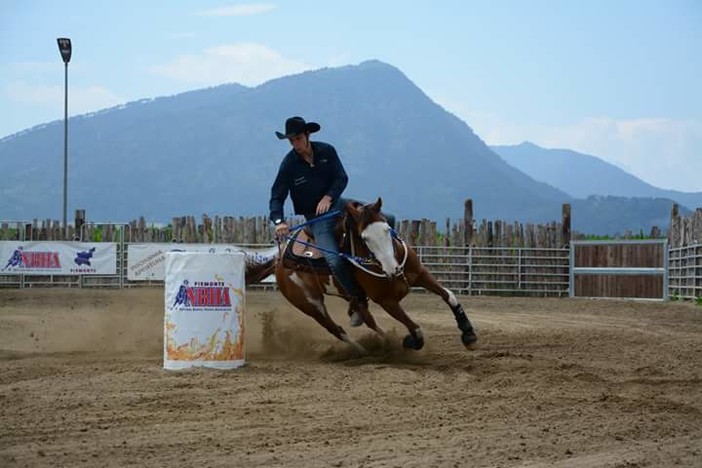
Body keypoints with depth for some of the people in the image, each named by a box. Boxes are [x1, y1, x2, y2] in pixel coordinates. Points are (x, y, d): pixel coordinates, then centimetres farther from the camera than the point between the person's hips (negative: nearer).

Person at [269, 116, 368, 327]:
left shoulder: (326, 151, -4)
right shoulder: (289, 165, -11)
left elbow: (341, 178, -2)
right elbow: (277, 197, -10)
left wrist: (328, 197, -20)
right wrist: (279, 221, -27)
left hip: (334, 203, 4)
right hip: (315, 217, -4)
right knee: (335, 261, -23)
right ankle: (356, 300, -5)